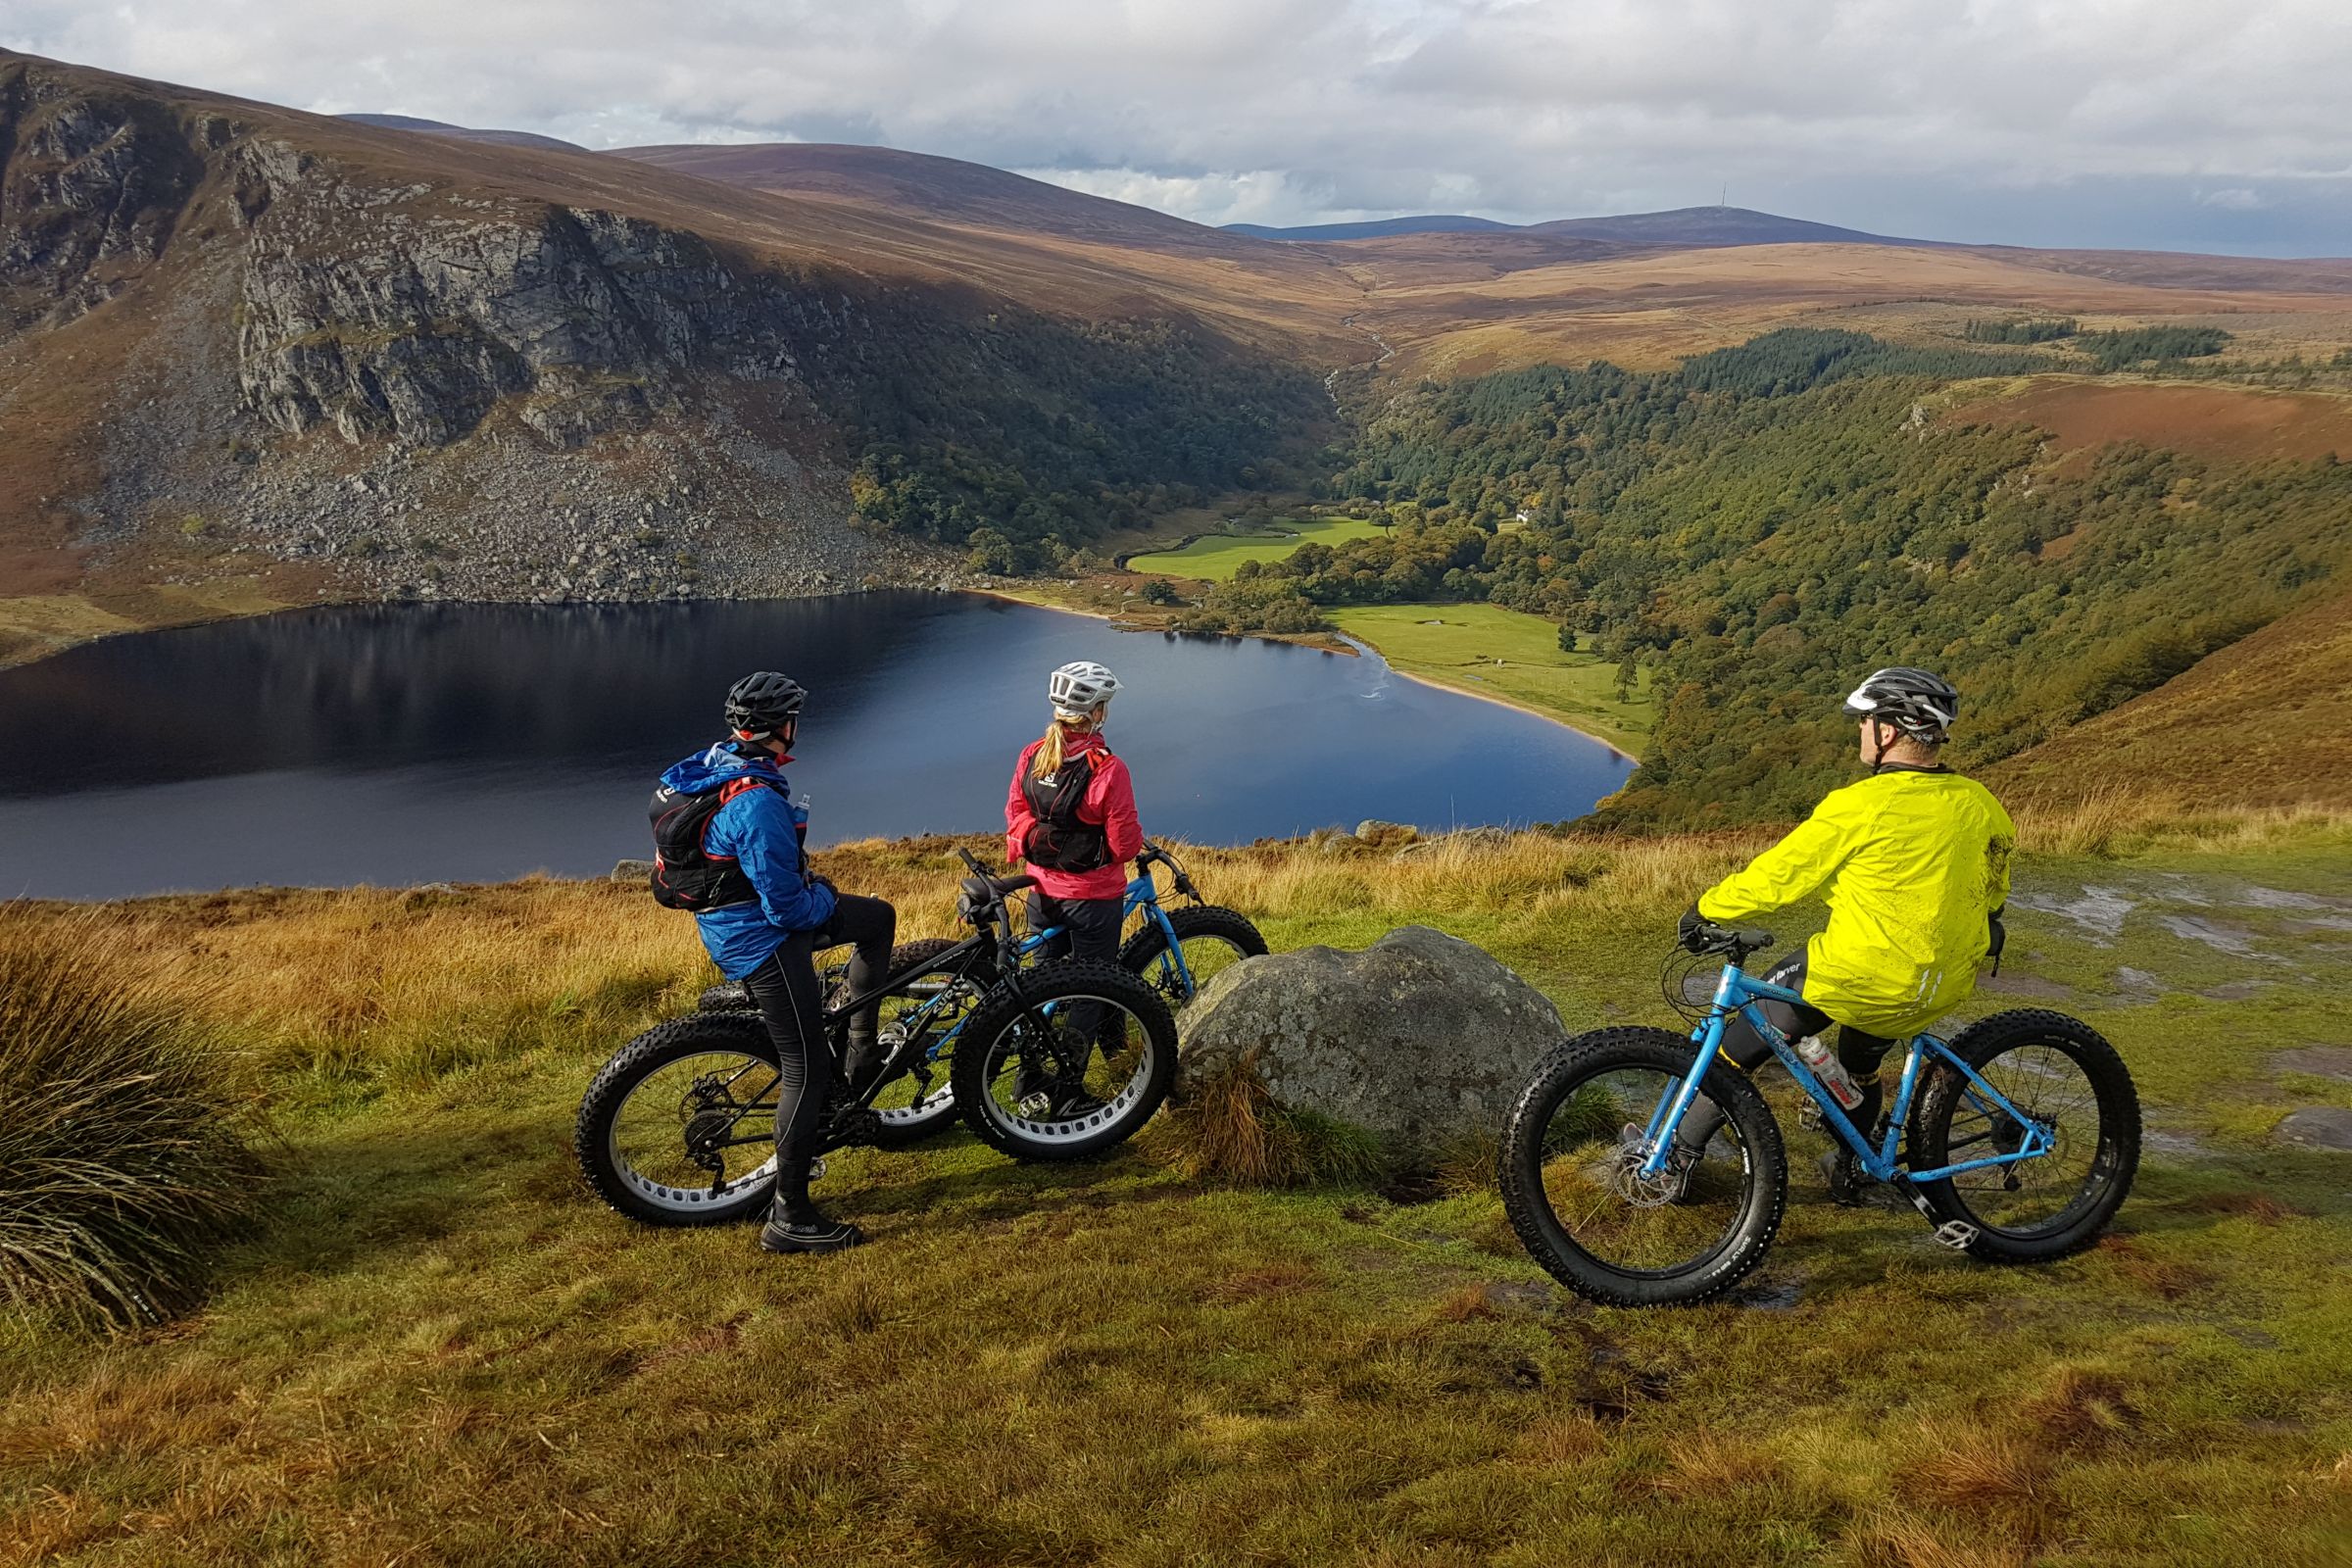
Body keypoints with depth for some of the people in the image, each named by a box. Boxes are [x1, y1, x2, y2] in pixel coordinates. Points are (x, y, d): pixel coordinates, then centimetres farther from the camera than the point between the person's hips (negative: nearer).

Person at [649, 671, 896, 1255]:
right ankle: (790, 1219, 5)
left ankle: (861, 1054, 27)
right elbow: (787, 905, -26)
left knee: (878, 918, 21)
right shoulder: (758, 803, -29)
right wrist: (825, 899, -5)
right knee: (807, 1068, -2)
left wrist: (811, 887, 21)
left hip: (732, 919, 10)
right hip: (764, 942, -10)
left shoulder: (709, 766, 1)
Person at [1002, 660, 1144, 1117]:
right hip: (1093, 897, -6)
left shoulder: (1031, 756, -4)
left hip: (1043, 891, 6)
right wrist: (1136, 843, 5)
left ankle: (1030, 1087, 27)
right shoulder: (1107, 769, -22)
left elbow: (1016, 817, 4)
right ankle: (1067, 1096, 13)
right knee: (1090, 994, 8)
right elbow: (1125, 843, -16)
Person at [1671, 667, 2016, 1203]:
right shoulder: (1979, 804, 1)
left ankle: (1678, 1154, 21)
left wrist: (1706, 909, 5)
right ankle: (1850, 1173, 48)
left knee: (1738, 1045, 12)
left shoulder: (1861, 805, -18)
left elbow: (1776, 876, -10)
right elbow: (1994, 889, 18)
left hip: (1856, 978, -6)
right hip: (1945, 987, 7)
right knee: (1861, 1060, 35)